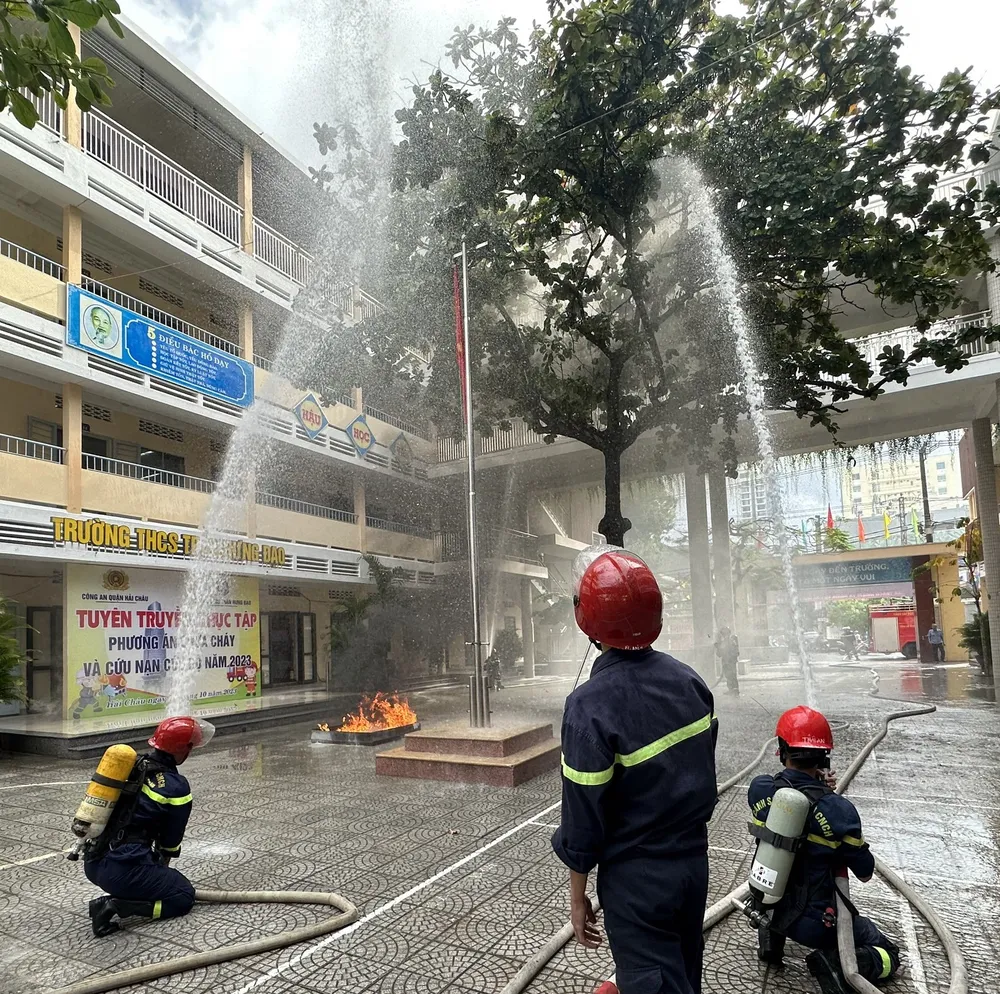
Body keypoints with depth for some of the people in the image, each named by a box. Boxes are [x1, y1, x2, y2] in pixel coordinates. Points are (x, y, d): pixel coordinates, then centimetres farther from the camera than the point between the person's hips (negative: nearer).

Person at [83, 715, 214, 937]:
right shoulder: (177, 787, -11)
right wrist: (163, 865, 27)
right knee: (184, 896, 5)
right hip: (122, 870, -8)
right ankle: (116, 907, -9)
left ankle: (116, 894, 14)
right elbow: (171, 840, 4)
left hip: (92, 862, 9)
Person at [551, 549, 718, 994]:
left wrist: (577, 896, -4)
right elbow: (704, 769, 5)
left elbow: (583, 815, -18)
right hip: (695, 862, 6)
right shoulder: (688, 679, -7)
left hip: (636, 879, -6)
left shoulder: (590, 706, -26)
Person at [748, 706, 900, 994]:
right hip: (815, 923, -4)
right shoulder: (838, 809, -25)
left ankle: (771, 937, 20)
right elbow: (865, 873, -9)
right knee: (889, 954, 18)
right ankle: (837, 965, -7)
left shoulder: (758, 789, -14)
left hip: (765, 906, 4)